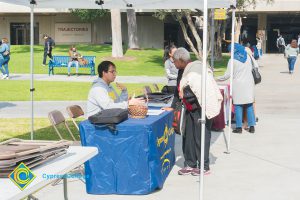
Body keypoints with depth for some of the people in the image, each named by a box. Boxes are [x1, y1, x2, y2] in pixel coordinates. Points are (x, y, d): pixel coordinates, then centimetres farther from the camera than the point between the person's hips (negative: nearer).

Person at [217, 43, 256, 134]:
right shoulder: (248, 56, 5)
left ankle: (239, 127, 2)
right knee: (249, 106, 8)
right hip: (249, 84, 4)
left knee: (238, 106, 2)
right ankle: (252, 126, 8)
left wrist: (217, 79, 7)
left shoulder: (232, 60, -8)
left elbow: (227, 75, -7)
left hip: (238, 85, -4)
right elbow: (256, 66, 14)